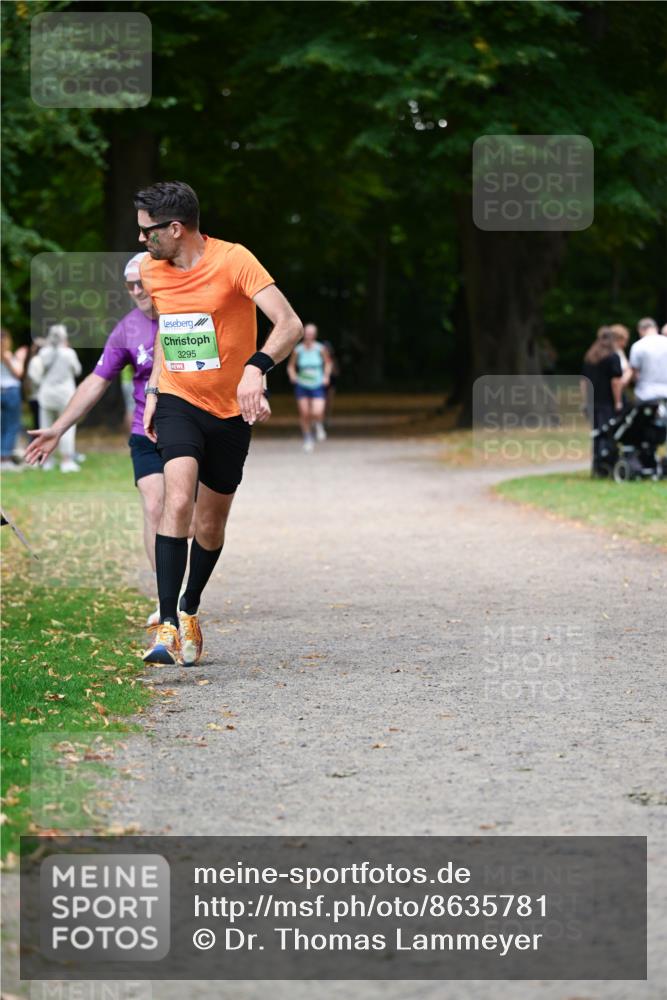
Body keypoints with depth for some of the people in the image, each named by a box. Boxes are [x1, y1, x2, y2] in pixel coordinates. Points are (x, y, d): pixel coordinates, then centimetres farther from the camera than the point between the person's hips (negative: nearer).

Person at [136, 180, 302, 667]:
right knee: (178, 500, -23)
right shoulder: (153, 271, 0)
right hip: (178, 403, 2)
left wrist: (257, 367, -41)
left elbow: (290, 324, -24)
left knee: (211, 525, 10)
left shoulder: (233, 260, -16)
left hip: (231, 409, -1)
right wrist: (154, 392, 12)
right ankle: (168, 626, -26)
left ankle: (190, 609, 37)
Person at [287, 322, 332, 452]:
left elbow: (328, 362, 11)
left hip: (318, 386, -1)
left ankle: (318, 425, 22)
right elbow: (291, 366, 7)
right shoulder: (298, 350, -6)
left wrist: (326, 376, -1)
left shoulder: (321, 349, -6)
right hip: (302, 386, 1)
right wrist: (292, 375, -12)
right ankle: (308, 438, 23)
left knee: (317, 413, -15)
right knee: (304, 414, 2)